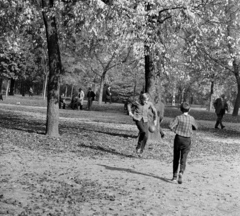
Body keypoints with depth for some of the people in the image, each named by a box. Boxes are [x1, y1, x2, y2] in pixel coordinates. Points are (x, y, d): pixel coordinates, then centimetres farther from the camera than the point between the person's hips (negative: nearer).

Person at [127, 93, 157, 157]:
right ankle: (138, 147, -8)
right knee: (143, 131, -27)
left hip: (145, 120, 4)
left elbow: (154, 111, 13)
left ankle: (140, 151, 11)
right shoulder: (136, 102, -10)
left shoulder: (149, 103, -4)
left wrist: (155, 119, 17)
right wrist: (130, 112, -5)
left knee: (146, 136, -5)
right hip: (137, 118, -3)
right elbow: (129, 105, 9)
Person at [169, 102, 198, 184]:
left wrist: (175, 130, -1)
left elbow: (171, 126, -19)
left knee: (176, 158, 13)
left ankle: (174, 176, 18)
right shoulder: (191, 119, -1)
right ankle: (181, 173, -20)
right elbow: (195, 127, 15)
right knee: (183, 159, 3)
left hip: (178, 138, -1)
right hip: (187, 140, 1)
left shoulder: (178, 118, -9)